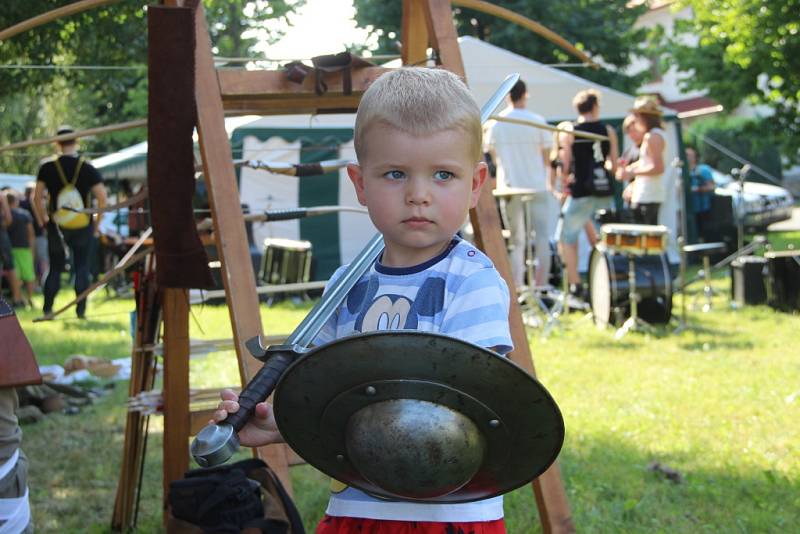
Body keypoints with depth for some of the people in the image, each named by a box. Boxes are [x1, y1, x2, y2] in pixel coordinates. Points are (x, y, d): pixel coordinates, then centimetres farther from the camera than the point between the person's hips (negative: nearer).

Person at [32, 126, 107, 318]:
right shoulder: (87, 167, -4)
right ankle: (81, 309, 6)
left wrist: (41, 219, 8)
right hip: (83, 227, 0)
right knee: (82, 267, 11)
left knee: (55, 268, 13)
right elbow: (102, 197, -9)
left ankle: (47, 309, 8)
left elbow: (37, 197, -5)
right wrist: (97, 221, 3)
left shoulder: (47, 167, -4)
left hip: (56, 228, 0)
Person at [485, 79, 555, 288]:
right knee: (541, 238, 5)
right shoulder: (537, 121, -6)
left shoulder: (496, 123, -1)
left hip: (509, 187, 2)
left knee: (517, 242, 7)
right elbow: (546, 155, 0)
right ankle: (540, 286, 2)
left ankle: (517, 288, 2)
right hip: (536, 185, -2)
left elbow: (493, 154, 7)